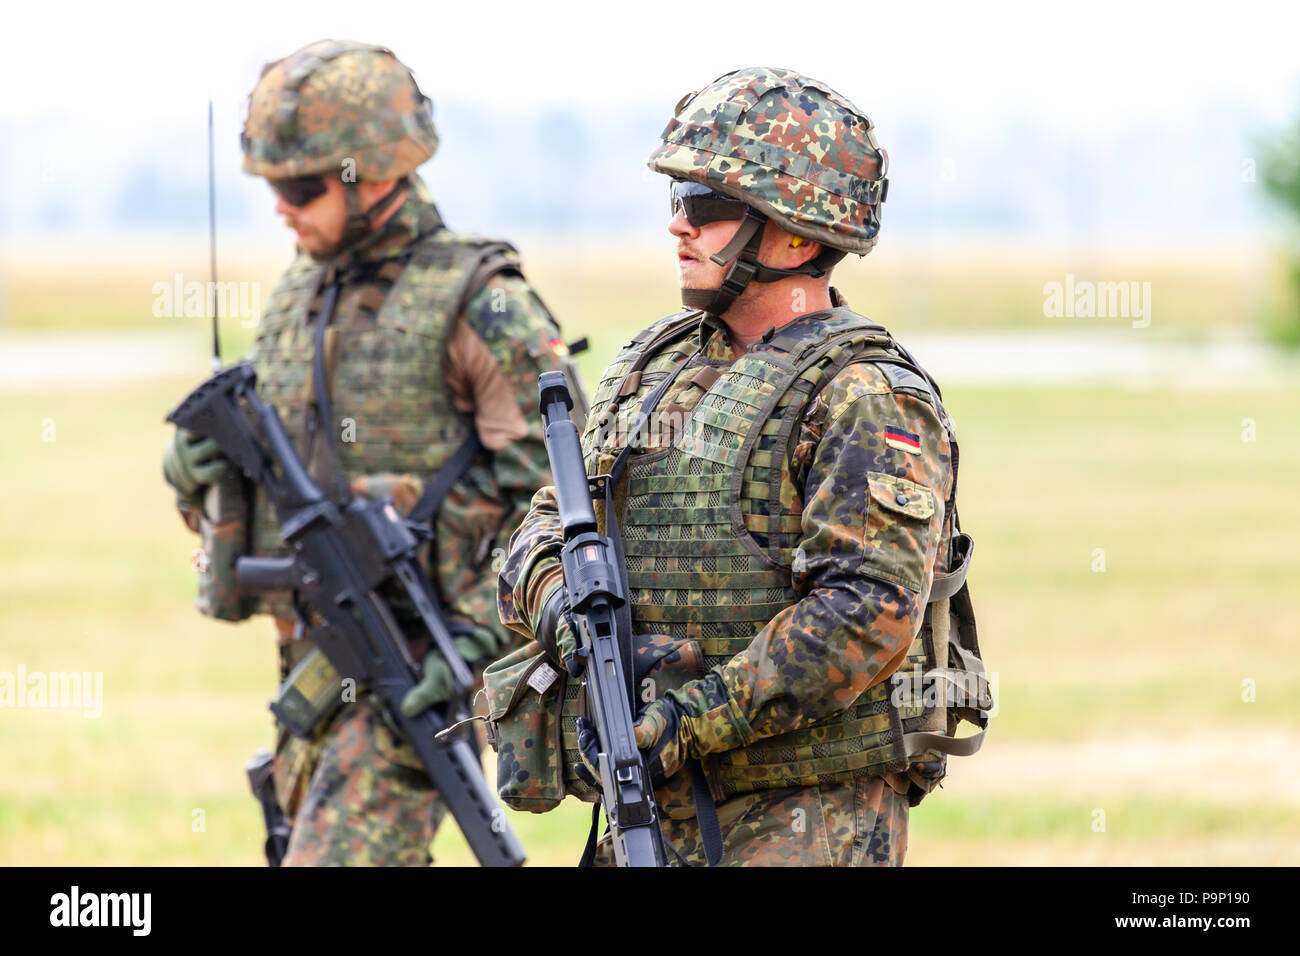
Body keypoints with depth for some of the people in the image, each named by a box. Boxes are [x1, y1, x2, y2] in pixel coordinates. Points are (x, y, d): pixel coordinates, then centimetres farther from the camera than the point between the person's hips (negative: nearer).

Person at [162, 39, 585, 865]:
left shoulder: (479, 306, -10)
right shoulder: (296, 299, 13)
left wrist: (478, 637, -22)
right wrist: (199, 470, -3)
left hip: (418, 667, -8)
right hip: (313, 660, 8)